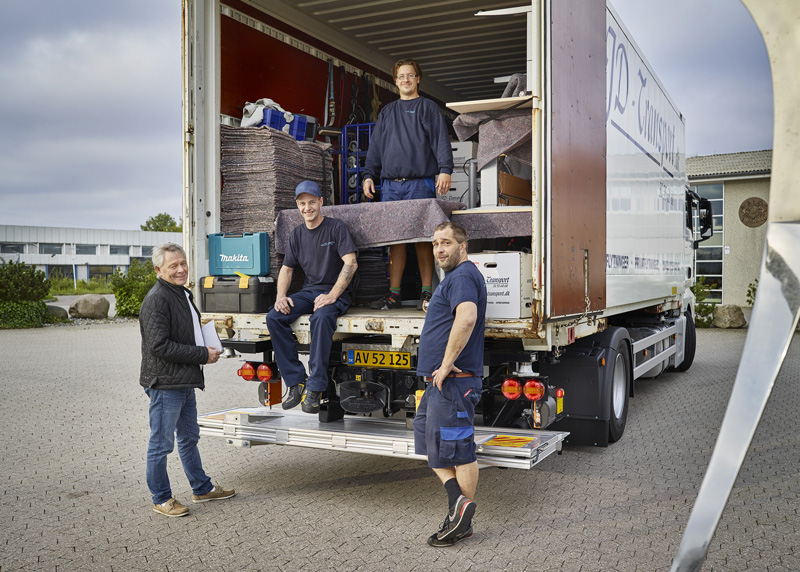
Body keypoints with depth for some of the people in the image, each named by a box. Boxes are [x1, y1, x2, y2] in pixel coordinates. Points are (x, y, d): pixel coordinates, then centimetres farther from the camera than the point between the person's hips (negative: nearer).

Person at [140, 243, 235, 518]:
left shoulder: (183, 294, 14)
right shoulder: (157, 299, -17)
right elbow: (160, 345, -24)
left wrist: (207, 348, 6)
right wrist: (203, 355, -19)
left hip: (185, 382, 10)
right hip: (165, 384, -10)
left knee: (189, 438, 20)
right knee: (161, 444, 3)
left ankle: (202, 488, 33)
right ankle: (161, 499, 16)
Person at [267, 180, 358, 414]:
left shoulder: (336, 227, -3)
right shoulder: (297, 233, 14)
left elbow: (351, 263, -13)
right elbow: (287, 268, 18)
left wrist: (332, 296, -22)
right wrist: (281, 296, -2)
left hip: (336, 292, -6)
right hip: (308, 291, 6)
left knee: (321, 318, -38)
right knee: (274, 317, -20)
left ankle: (315, 388, -31)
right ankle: (295, 381, -16)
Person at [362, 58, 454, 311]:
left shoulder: (428, 108, 10)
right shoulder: (387, 112, 22)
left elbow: (441, 140, 1)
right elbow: (375, 146, 21)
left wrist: (445, 170, -12)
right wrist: (369, 175, 10)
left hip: (420, 183, -3)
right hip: (390, 184, 4)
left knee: (422, 238, -4)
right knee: (395, 240, 1)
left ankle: (426, 293, 1)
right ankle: (393, 294, 4)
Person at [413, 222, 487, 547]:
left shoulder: (462, 276, -14)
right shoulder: (454, 276, 20)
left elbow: (467, 317, -32)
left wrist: (447, 364, -27)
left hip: (454, 382, -11)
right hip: (439, 383, 11)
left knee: (457, 449, -2)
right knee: (429, 439, 13)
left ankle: (462, 522, 9)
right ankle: (458, 500, 13)